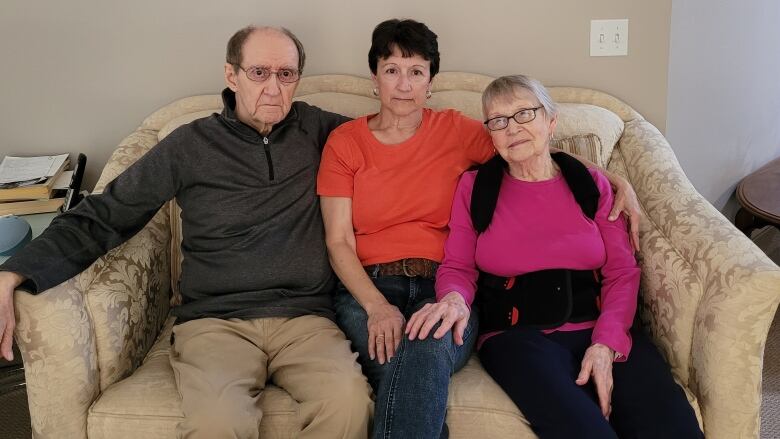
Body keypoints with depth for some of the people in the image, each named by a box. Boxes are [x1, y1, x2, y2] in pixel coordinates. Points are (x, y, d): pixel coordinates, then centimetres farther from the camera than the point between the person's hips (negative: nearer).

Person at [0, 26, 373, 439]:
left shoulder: (313, 128, 13)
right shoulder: (191, 144, 6)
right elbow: (102, 216, 4)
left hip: (305, 316, 2)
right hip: (215, 320, -1)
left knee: (350, 400, -33)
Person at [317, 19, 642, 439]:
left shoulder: (454, 131, 12)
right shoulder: (344, 141, 9)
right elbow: (338, 242, 2)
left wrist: (614, 179, -1)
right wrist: (377, 306, -15)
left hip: (441, 285, 1)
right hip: (368, 287, 0)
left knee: (428, 347, -36)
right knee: (414, 373, -35)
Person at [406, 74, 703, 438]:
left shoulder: (592, 184, 14)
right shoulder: (474, 187, 11)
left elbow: (622, 271, 7)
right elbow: (457, 267, 10)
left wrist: (606, 343, -9)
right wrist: (455, 298, -15)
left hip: (601, 330, 2)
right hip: (516, 334, -2)